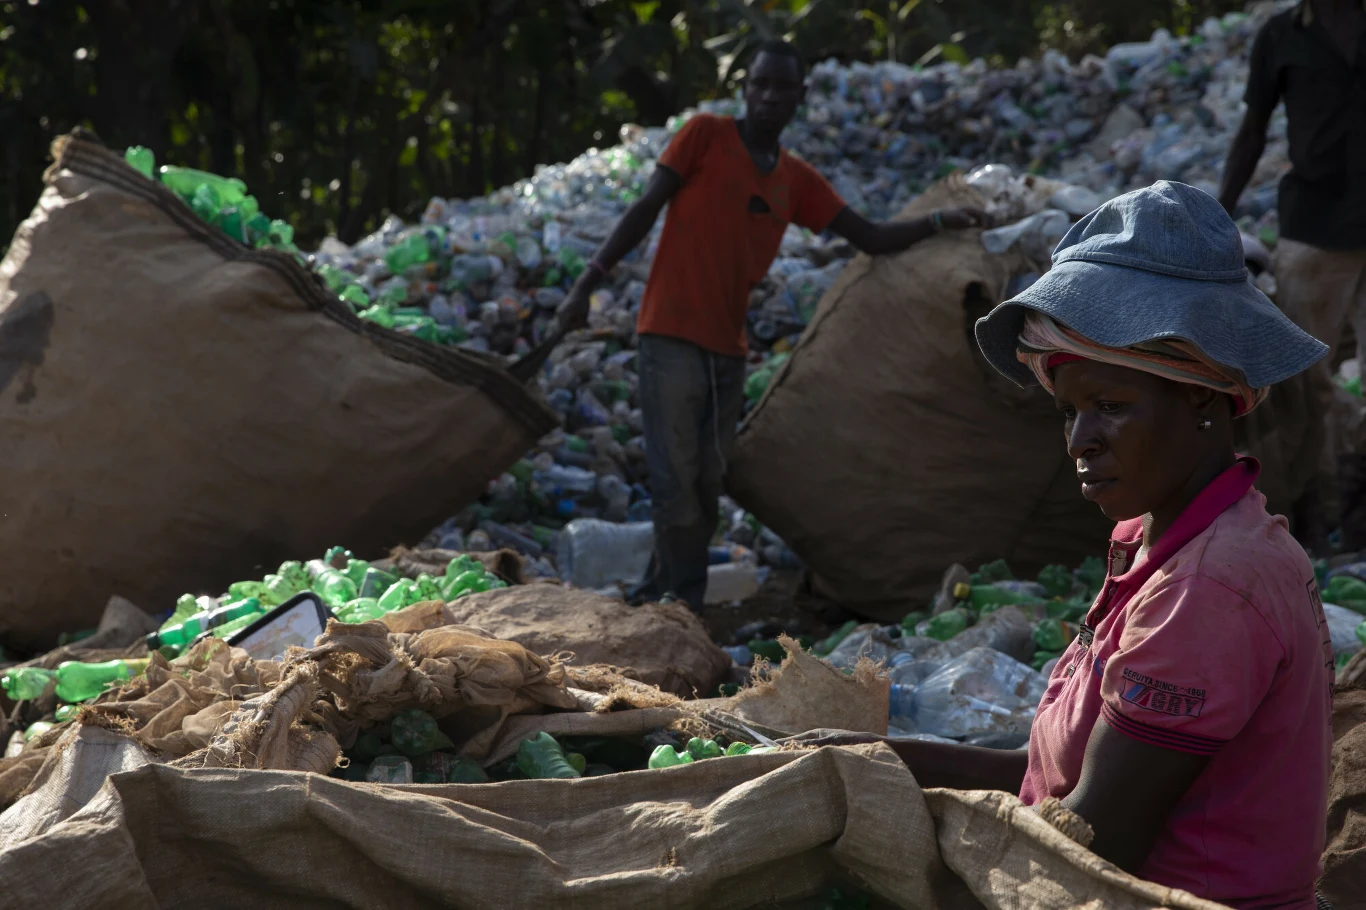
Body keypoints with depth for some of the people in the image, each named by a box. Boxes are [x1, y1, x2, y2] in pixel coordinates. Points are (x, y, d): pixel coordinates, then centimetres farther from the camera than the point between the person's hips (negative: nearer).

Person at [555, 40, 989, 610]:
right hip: (671, 339, -6)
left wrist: (937, 222, -1)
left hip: (728, 349, 6)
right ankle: (686, 603, -6)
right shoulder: (705, 135, -2)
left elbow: (871, 238, 14)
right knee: (677, 482, -9)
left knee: (706, 489, 8)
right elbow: (646, 210, -3)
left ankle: (667, 597, 17)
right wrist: (588, 282, -9)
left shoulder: (797, 181, 12)